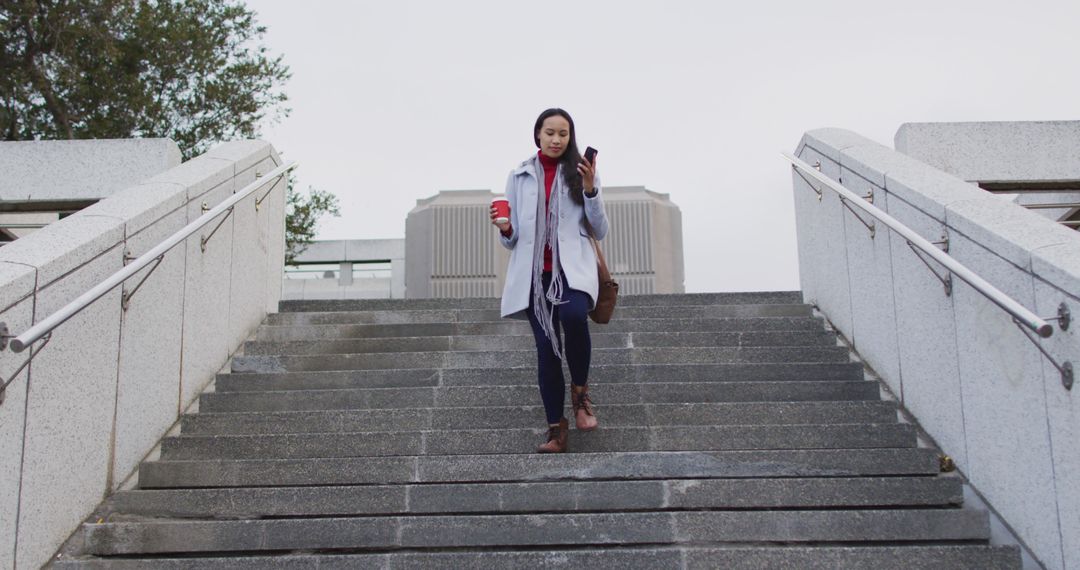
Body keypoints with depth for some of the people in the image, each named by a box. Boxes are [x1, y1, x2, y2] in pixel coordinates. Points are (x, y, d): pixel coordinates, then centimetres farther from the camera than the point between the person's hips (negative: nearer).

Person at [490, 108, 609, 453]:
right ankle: (557, 429, 5)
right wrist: (504, 229, -11)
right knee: (546, 347, -3)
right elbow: (513, 239, 13)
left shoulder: (580, 172, 9)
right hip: (534, 272, 2)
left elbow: (600, 232, 6)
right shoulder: (519, 176, 12)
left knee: (574, 316, -31)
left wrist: (590, 190, -8)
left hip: (572, 267, -2)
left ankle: (580, 390, -7)